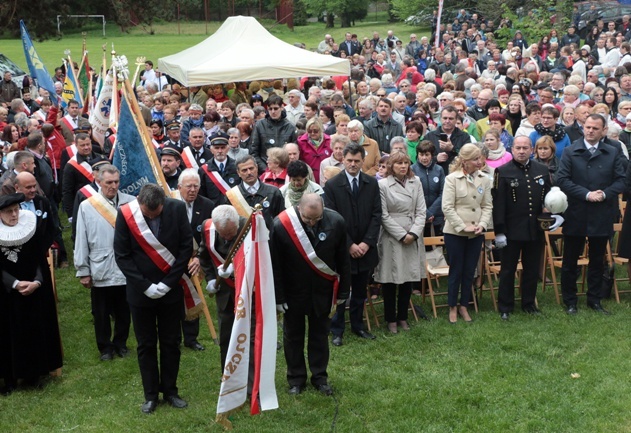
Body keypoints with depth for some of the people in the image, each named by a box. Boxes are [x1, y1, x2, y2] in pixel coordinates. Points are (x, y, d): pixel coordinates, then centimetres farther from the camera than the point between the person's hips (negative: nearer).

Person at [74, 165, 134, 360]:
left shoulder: (131, 203, -4)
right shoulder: (86, 206, -3)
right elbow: (81, 241, 1)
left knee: (123, 312, 15)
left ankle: (121, 343, 33)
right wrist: (83, 271, 1)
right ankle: (105, 347, 28)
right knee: (101, 313, 11)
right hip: (100, 271, 0)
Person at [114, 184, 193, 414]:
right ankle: (150, 395, 22)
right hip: (141, 291, -1)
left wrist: (167, 283, -12)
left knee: (171, 342, 11)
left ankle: (170, 390, 25)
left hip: (171, 289, 1)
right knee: (146, 345, 10)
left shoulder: (177, 208, -12)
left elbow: (186, 246, -8)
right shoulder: (125, 214, -14)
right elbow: (122, 256, -10)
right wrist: (145, 286, -15)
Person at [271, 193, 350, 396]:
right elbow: (275, 265, -14)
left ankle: (320, 376, 31)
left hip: (322, 290, 1)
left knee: (320, 334, 15)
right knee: (293, 335, 13)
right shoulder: (280, 225, -23)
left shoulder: (336, 222, -17)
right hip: (293, 291, -1)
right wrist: (278, 297, -10)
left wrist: (343, 292, 1)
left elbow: (343, 260, -5)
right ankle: (296, 378, 30)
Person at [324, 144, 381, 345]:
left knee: (360, 291, 14)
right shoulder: (332, 185, -7)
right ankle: (337, 330, 17)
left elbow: (376, 215, 1)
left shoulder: (372, 183, 3)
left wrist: (367, 242, -9)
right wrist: (349, 245, -13)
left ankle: (358, 325, 29)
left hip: (365, 248, 3)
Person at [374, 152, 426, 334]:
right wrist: (402, 235, -11)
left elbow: (421, 211, 4)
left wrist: (413, 233, -9)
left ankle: (403, 317, 23)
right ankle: (391, 320, 16)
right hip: (392, 238, -4)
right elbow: (384, 216, -8)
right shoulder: (383, 185, -6)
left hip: (413, 238, 4)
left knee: (408, 280, 9)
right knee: (390, 281, 3)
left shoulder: (416, 182, 6)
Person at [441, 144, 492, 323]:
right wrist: (462, 227, -15)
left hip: (476, 234, 4)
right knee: (456, 271, 6)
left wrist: (482, 224, -10)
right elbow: (447, 207, -11)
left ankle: (464, 306, 25)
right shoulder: (452, 179, -9)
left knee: (470, 271, 11)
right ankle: (453, 307, 20)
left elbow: (487, 205, 5)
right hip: (455, 233, -3)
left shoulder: (484, 179, 2)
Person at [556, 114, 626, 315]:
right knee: (570, 261, 6)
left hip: (602, 216, 2)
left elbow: (620, 180, 2)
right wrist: (586, 194, -17)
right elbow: (562, 180, -8)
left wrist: (605, 194, -15)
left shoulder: (613, 153, 5)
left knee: (597, 261, 12)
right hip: (576, 215, -1)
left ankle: (594, 300, 24)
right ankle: (569, 302, 18)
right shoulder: (570, 152, 0)